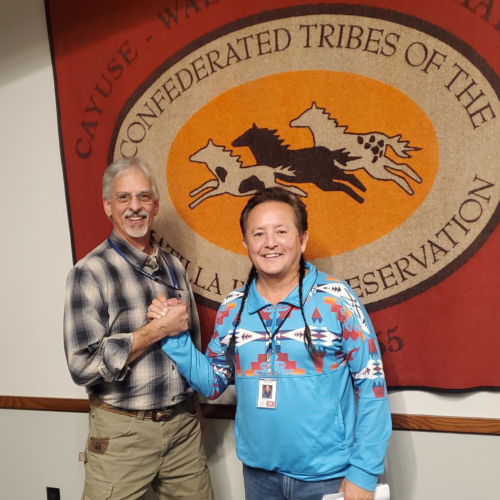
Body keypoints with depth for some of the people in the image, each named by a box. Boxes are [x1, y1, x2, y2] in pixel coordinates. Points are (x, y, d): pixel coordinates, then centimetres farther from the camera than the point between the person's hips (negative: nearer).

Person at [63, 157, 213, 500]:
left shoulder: (173, 267, 6)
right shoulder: (90, 272, -11)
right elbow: (83, 364, -17)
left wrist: (189, 406, 7)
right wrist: (158, 329, -18)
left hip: (184, 424, 5)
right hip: (122, 431, -4)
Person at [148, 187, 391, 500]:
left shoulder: (336, 299, -14)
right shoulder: (232, 309, -1)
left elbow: (372, 386, -10)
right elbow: (213, 384, 6)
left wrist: (363, 472, -10)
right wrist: (175, 337, -6)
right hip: (259, 473, 4)